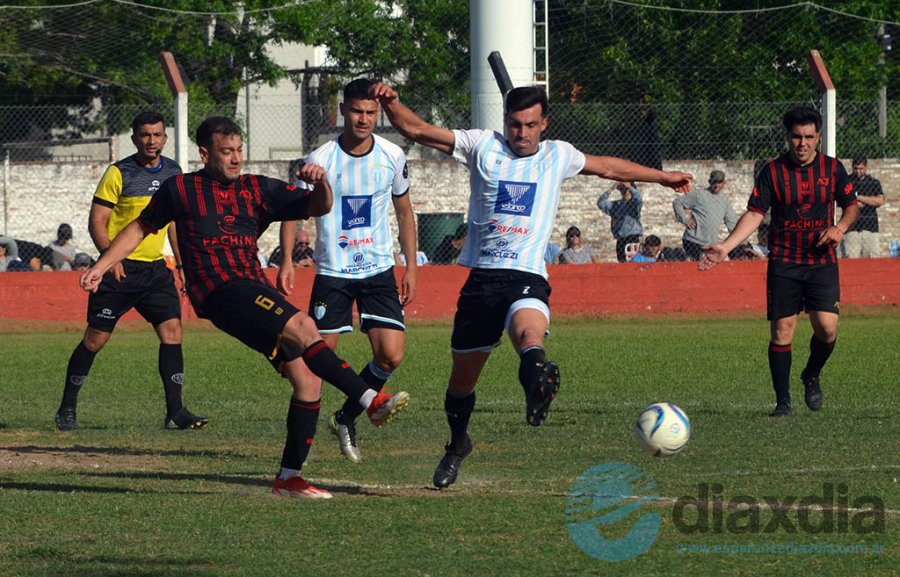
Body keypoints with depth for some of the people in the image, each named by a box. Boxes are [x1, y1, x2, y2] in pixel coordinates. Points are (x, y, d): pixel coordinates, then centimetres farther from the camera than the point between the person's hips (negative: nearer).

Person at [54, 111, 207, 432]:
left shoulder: (173, 173, 9)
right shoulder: (118, 174, -9)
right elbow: (96, 221, -10)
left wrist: (181, 262, 18)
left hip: (156, 269, 5)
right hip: (119, 269, -5)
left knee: (172, 329, -9)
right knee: (96, 338, -1)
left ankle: (175, 411, -7)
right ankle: (67, 409, 11)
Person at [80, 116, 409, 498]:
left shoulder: (258, 190, 18)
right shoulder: (180, 190, 9)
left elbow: (318, 207, 15)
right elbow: (141, 228, 22)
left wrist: (321, 184, -7)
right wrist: (101, 266, 18)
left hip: (257, 292, 6)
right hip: (219, 292, -6)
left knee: (307, 380, -3)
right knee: (303, 327, -28)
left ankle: (289, 477, 6)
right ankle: (372, 401, -35)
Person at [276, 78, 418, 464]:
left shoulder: (392, 156, 0)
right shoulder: (321, 160, -10)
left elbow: (404, 211, 13)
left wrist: (411, 266, 10)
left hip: (379, 271, 2)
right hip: (332, 272, -2)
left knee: (391, 356, -9)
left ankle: (346, 418, 14)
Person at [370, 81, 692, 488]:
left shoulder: (558, 156, 14)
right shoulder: (483, 146, 7)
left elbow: (608, 167, 33)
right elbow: (415, 130, 4)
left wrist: (663, 177, 43)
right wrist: (390, 103, -15)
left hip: (527, 277, -1)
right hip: (480, 278, 1)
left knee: (529, 330, -37)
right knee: (463, 375, 10)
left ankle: (538, 383, -70)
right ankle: (458, 445, 38)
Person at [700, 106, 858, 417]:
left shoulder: (833, 168, 4)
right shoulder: (773, 171, -1)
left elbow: (852, 205, 15)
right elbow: (755, 214, -4)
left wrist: (840, 227, -7)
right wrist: (725, 246, -15)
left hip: (822, 262, 1)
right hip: (783, 263, -1)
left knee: (827, 328, -11)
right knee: (781, 330, -4)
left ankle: (811, 376, 19)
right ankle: (782, 400, 6)